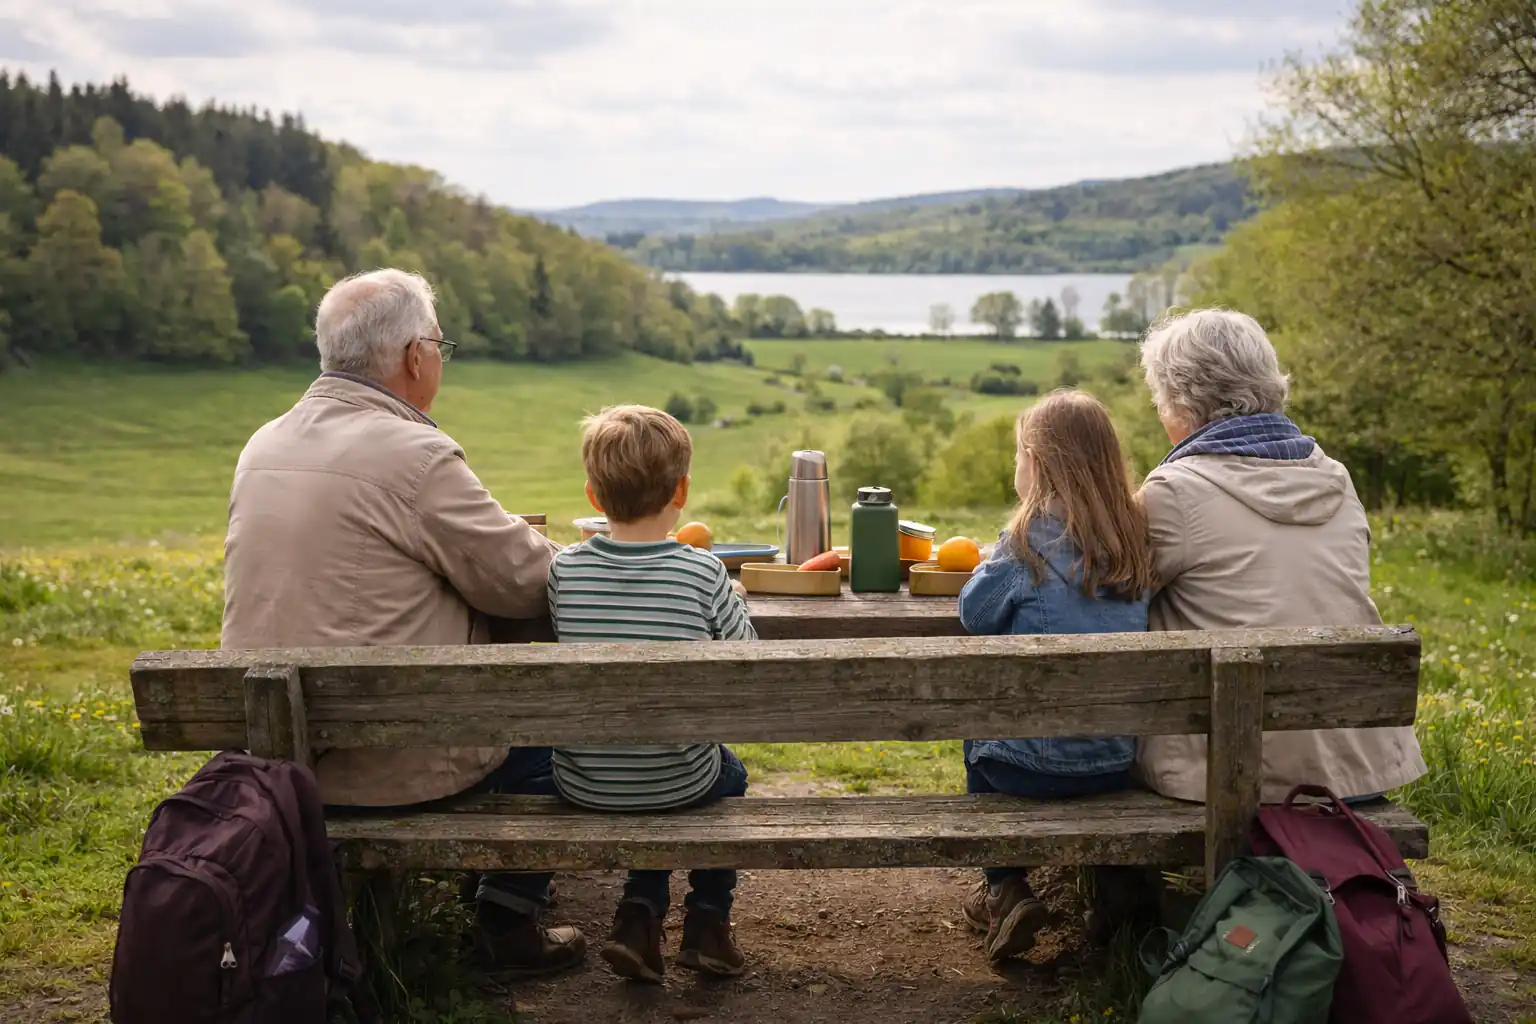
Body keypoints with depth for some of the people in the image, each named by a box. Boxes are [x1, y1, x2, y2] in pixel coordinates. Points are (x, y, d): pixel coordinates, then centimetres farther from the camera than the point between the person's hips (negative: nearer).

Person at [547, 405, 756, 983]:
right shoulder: (703, 572, -16)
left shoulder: (564, 569, -9)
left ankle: (639, 913, 20)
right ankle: (708, 919, 27)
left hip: (584, 788, 2)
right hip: (680, 787, -2)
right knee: (727, 772, 33)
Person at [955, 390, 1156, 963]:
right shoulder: (1134, 534, 2)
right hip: (1122, 760, 5)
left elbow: (975, 612, -4)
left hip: (1044, 762, -5)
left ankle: (1005, 890, 17)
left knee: (977, 736, 25)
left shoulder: (1033, 535, -14)